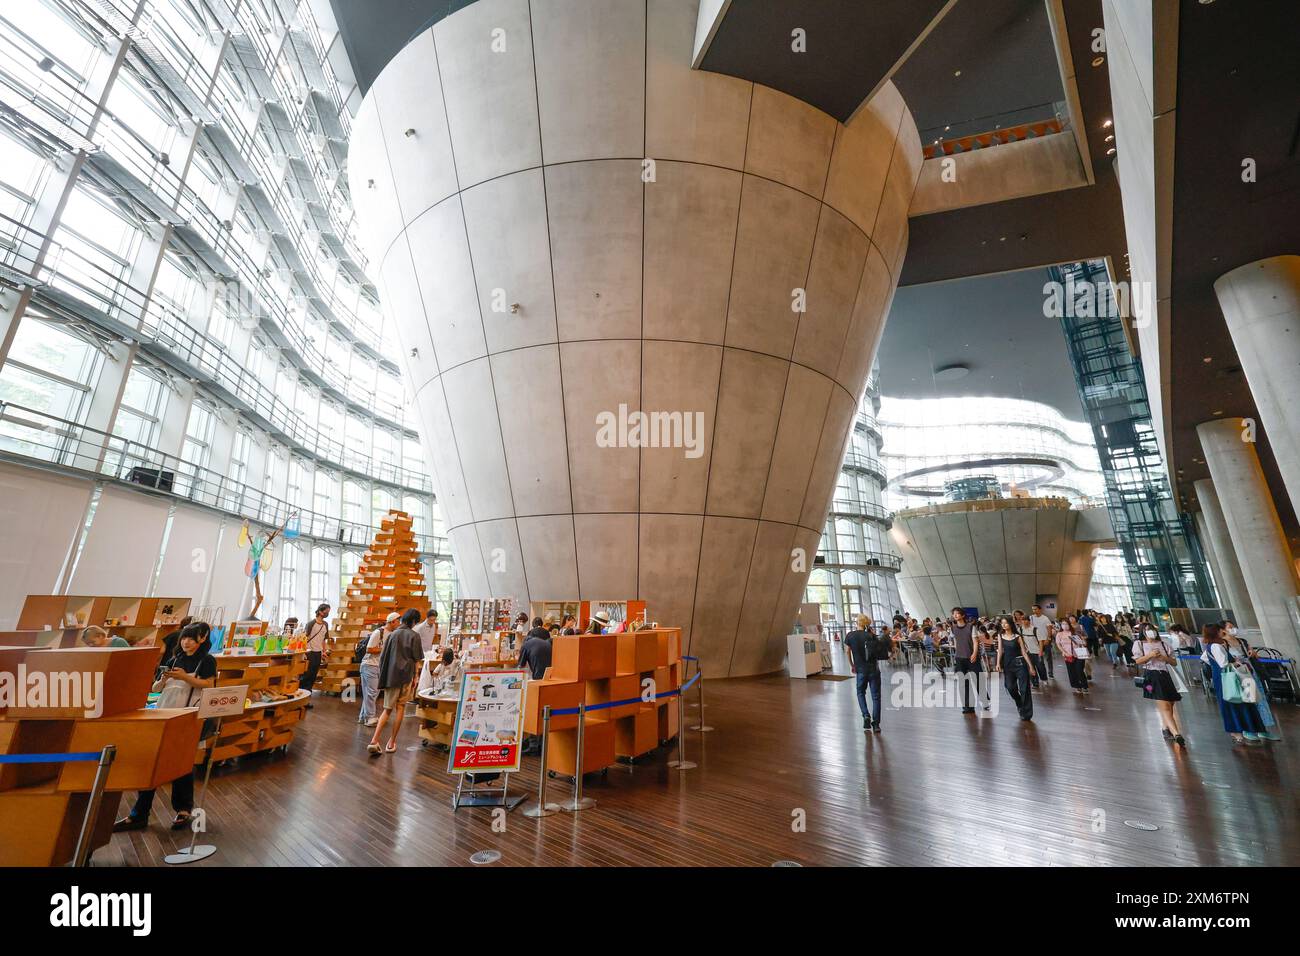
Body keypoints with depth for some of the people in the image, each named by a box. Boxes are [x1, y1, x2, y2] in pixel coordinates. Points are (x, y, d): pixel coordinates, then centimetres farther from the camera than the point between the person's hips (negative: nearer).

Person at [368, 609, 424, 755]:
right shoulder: (414, 636, -7)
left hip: (390, 676, 3)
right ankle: (392, 742, 14)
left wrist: (383, 676, 15)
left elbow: (383, 657, 7)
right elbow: (416, 660, -5)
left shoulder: (392, 634, 4)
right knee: (400, 708, 9)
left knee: (388, 709, 12)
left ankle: (374, 741, -2)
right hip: (406, 676, -3)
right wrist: (415, 677, 7)